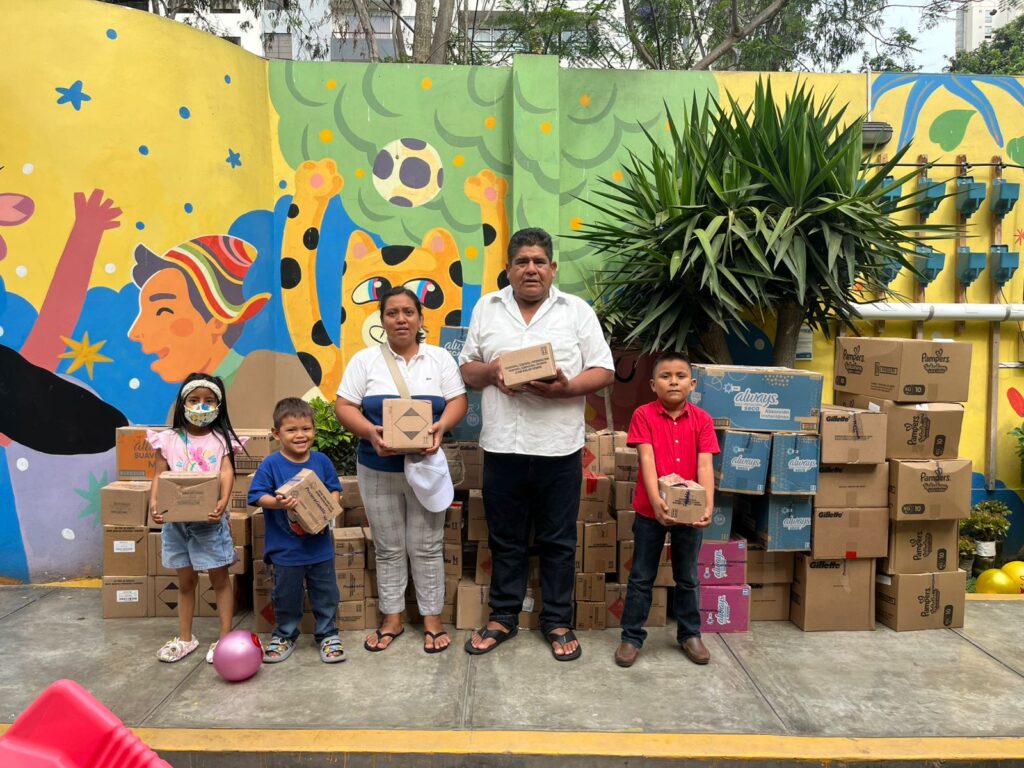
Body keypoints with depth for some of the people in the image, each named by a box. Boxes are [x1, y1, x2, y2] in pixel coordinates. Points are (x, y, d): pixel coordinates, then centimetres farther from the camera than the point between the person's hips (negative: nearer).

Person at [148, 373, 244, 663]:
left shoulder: (221, 439, -1)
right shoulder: (169, 439, 3)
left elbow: (227, 473, -13)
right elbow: (159, 476, -1)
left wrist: (222, 502, -31)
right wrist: (154, 503, -20)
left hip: (210, 519, -2)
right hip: (177, 520, 2)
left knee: (219, 578, 6)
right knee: (186, 580, 15)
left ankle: (225, 637, 15)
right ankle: (185, 638, 28)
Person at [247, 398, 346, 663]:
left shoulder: (321, 461, -2)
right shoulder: (271, 465, -10)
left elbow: (335, 490, 5)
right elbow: (256, 495, -11)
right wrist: (277, 503, -29)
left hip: (319, 544, 2)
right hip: (285, 548, -2)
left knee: (325, 592, 13)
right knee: (286, 594, 15)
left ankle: (327, 634, 31)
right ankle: (285, 635, 36)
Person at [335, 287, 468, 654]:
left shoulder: (440, 358, 3)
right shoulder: (365, 360, 1)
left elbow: (458, 401, -1)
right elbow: (344, 406, -3)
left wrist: (441, 427, -22)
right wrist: (371, 432, -21)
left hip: (426, 467, 0)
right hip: (377, 470, 1)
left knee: (427, 547, 6)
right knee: (388, 549, 11)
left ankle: (432, 619, 19)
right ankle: (392, 618, 25)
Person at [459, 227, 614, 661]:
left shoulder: (577, 311, 3)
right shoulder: (486, 308, 9)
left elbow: (603, 371, 0)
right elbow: (467, 369, 11)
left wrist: (566, 388, -18)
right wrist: (490, 370, -11)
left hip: (558, 447, -1)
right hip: (502, 446, 2)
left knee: (558, 541, 10)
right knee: (505, 539, 14)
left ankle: (558, 621, 26)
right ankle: (503, 617, 29)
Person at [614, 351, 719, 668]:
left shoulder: (702, 420, -3)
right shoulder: (644, 415, -9)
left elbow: (705, 466, -11)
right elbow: (647, 461, -19)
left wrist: (707, 506, -24)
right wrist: (657, 501, -31)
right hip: (651, 510, -2)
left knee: (688, 578, 17)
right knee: (641, 577, 10)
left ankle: (690, 634, 33)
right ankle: (631, 636, 22)